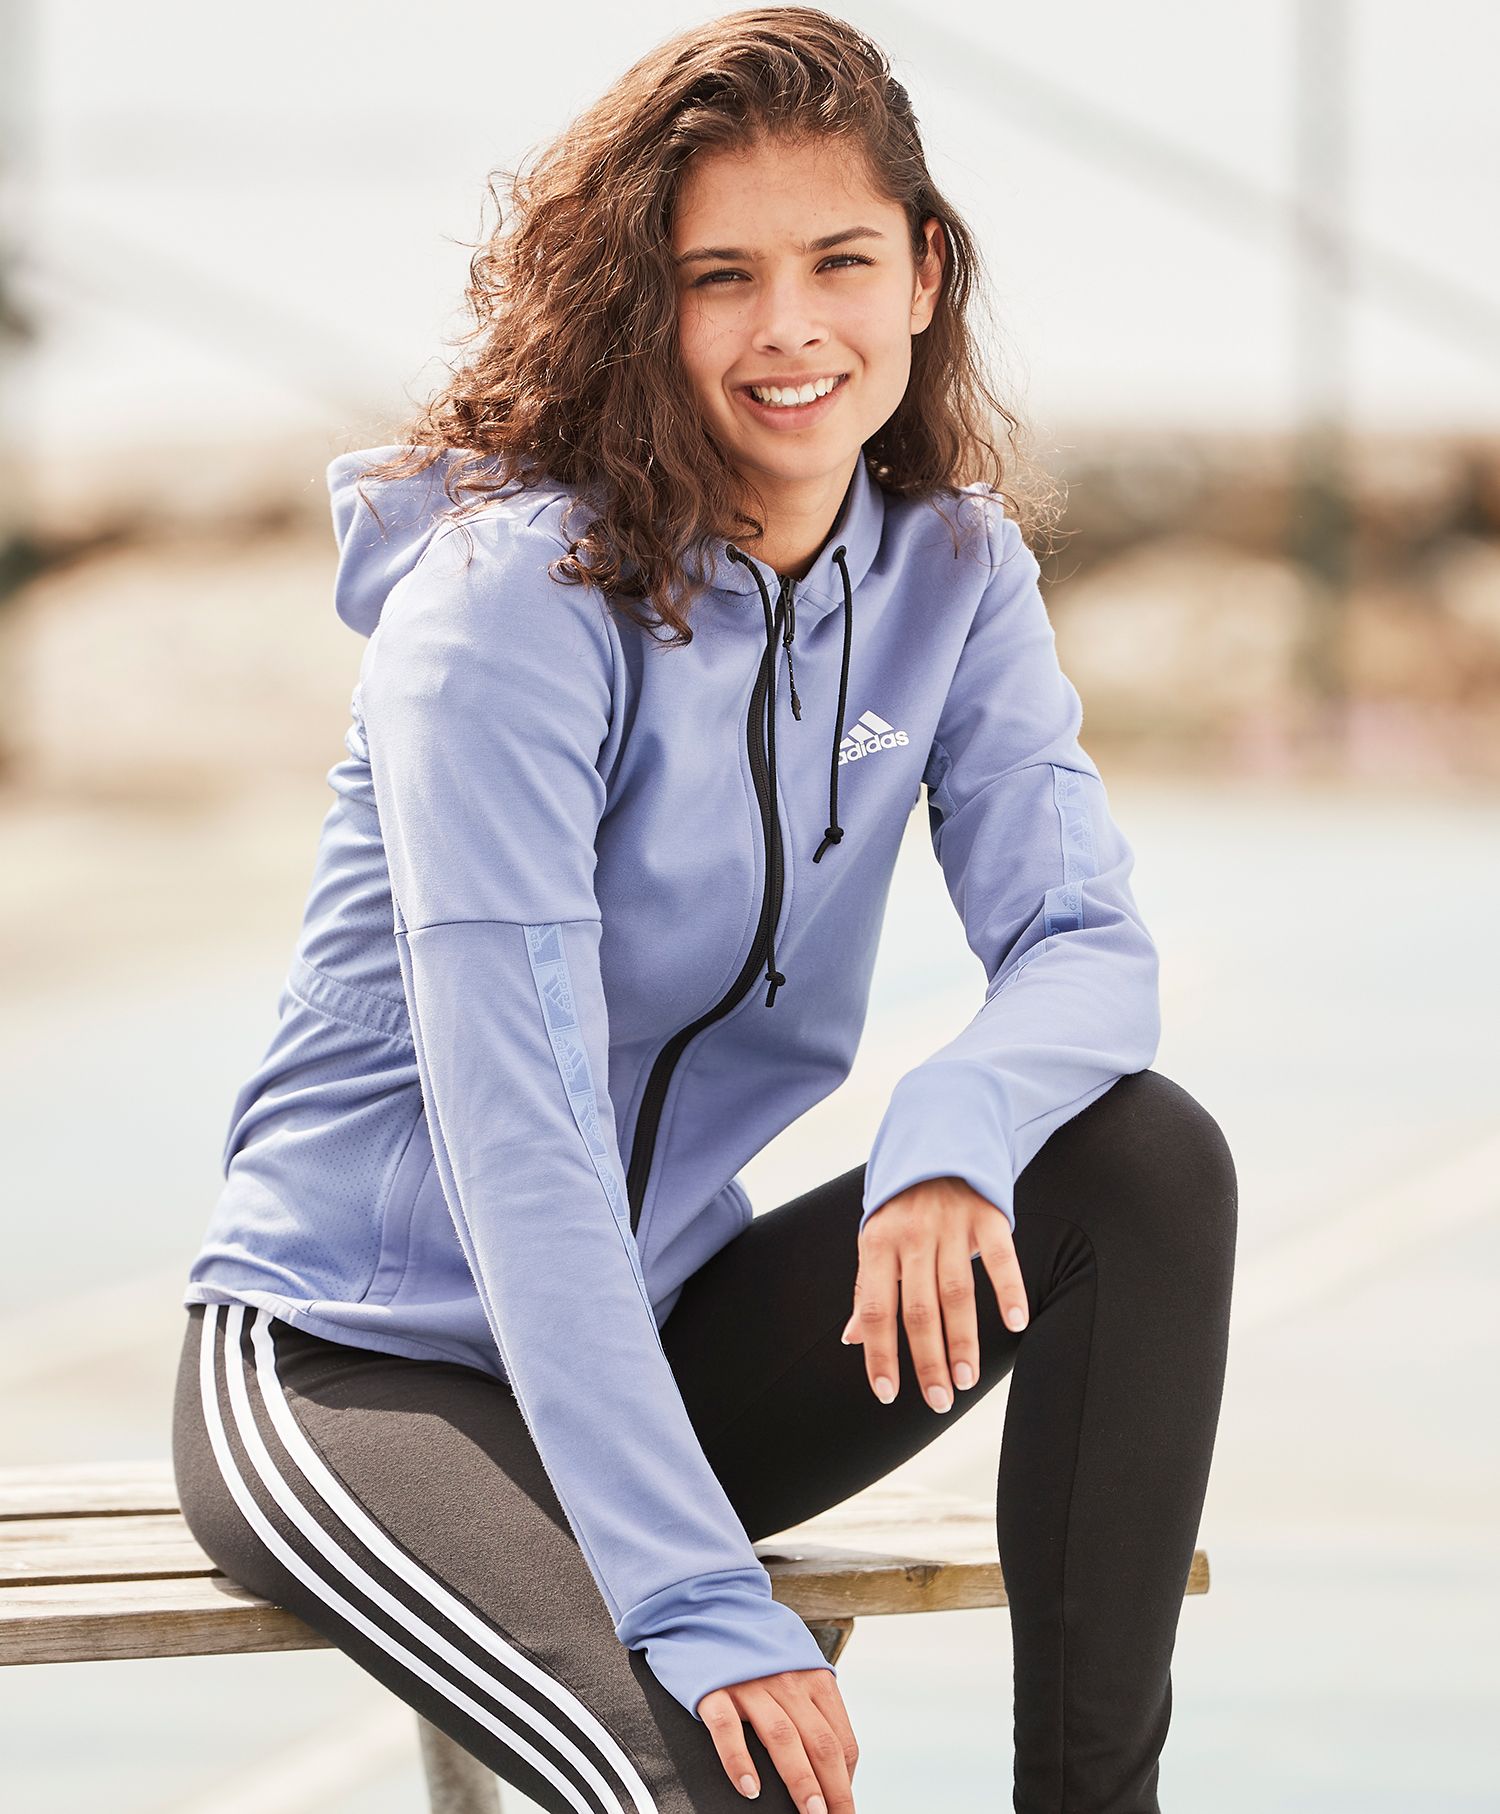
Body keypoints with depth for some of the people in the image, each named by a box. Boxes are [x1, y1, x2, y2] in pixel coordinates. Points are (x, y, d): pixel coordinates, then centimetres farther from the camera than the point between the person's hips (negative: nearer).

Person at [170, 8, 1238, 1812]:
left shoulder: (950, 566, 0)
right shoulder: (514, 598, -20)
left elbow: (1085, 945, -8)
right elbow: (516, 1133, -27)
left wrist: (951, 1133, -34)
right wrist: (703, 1602, -34)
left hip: (659, 1329, 7)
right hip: (358, 1362, -7)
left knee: (1150, 1160, -16)